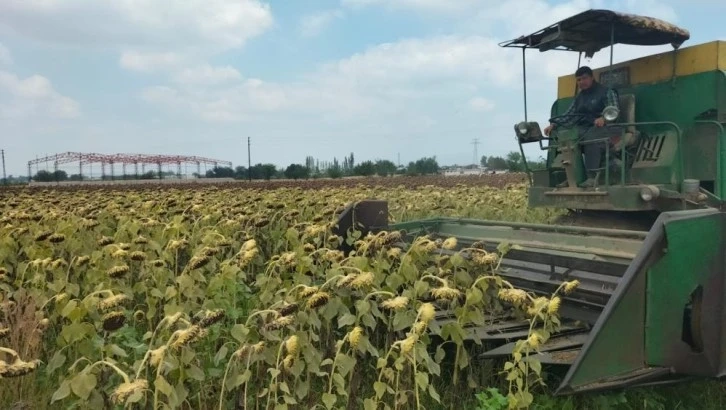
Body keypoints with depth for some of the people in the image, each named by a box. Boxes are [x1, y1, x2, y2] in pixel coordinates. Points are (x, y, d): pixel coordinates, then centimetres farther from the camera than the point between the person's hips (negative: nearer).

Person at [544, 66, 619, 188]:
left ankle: (592, 177, -43)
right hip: (583, 128, 6)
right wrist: (554, 125, 2)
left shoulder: (606, 92, 3)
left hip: (602, 127, -6)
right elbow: (569, 114, 17)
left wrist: (603, 119, -34)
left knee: (591, 139, -39)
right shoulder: (580, 96, 24)